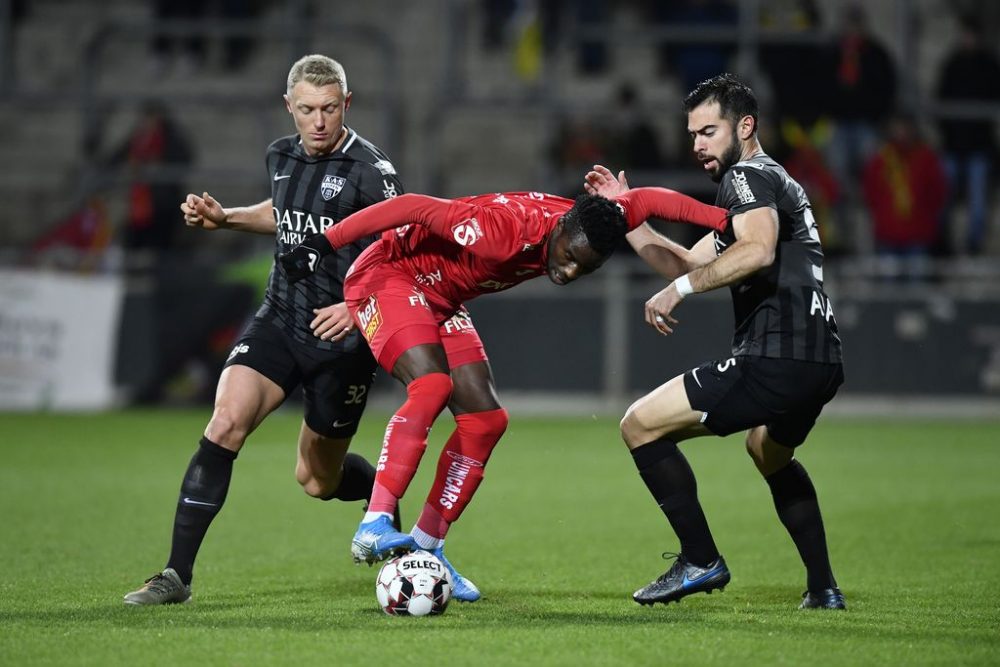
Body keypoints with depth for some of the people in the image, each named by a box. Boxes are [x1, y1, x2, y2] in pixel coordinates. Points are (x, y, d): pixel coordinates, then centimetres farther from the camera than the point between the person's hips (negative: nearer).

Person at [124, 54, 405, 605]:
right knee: (225, 423, -19)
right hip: (279, 320, 4)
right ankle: (177, 574, -16)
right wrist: (224, 218, 13)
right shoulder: (282, 156, 5)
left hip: (341, 337, -4)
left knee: (317, 480, 9)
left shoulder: (369, 171, -14)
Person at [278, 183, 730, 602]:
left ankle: (426, 547, 6)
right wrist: (324, 243, -36)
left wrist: (723, 221, -4)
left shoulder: (585, 229, -12)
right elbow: (415, 208, -36)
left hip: (441, 300, 9)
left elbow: (645, 200, 2)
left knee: (485, 420, -1)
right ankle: (373, 529, -35)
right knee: (432, 385, -31)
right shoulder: (505, 229, -36)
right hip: (388, 274, -9)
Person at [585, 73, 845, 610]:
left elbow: (758, 250, -26)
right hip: (820, 363, 11)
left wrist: (677, 290, -24)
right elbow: (687, 265, 30)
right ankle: (823, 588, 36)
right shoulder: (769, 182, 27)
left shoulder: (749, 176, -4)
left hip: (775, 359, -11)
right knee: (771, 454, 39)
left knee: (641, 424, -4)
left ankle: (700, 561, -3)